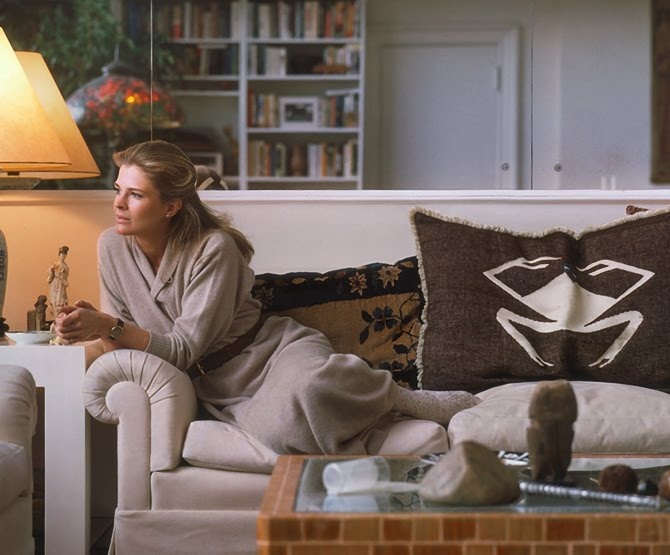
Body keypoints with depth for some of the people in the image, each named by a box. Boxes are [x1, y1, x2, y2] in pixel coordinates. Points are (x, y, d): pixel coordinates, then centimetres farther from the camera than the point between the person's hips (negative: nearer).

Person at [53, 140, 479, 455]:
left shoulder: (213, 248, -16)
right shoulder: (113, 248, 1)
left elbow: (185, 348, -19)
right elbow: (122, 344, 5)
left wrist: (111, 327, -30)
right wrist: (96, 326, -18)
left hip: (273, 349, -3)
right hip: (222, 389, 3)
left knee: (309, 389, -43)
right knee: (278, 430, -36)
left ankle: (416, 401, -17)